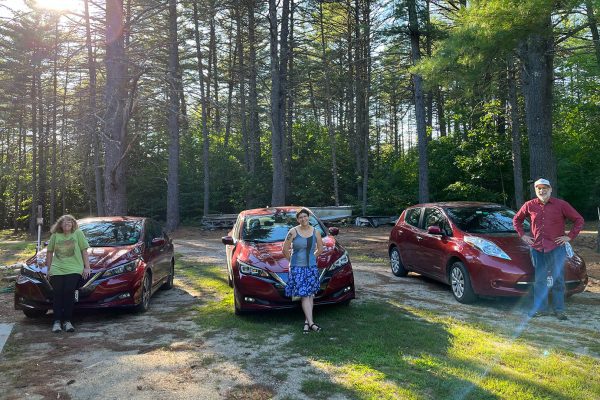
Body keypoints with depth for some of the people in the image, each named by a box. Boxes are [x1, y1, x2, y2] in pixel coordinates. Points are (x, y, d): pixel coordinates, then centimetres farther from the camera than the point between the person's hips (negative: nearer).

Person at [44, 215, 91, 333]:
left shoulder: (78, 233, 5)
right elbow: (49, 252, 20)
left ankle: (67, 321, -5)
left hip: (74, 270, -2)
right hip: (57, 270, 2)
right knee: (58, 294, -7)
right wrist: (49, 269, 18)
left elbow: (84, 251, 6)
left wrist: (87, 267, 3)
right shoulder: (55, 236, 11)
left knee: (68, 292, -14)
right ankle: (57, 321, 1)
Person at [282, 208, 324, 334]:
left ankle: (307, 322, 14)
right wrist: (292, 260, 5)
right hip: (297, 268, -4)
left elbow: (320, 249, 16)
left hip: (312, 267, 4)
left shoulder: (315, 232, 3)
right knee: (304, 295, -8)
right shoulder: (293, 232, -7)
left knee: (310, 295, 6)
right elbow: (285, 249, -2)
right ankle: (311, 322, -9)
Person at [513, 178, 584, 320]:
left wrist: (570, 236, -3)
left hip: (557, 247, -2)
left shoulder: (561, 205, -2)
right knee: (539, 280, 7)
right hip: (537, 248, 2)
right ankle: (540, 309, 15)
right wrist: (523, 235, 8)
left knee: (558, 280, 4)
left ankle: (559, 310, 14)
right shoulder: (530, 206, 4)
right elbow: (516, 219, 17)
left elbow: (579, 220, 3)